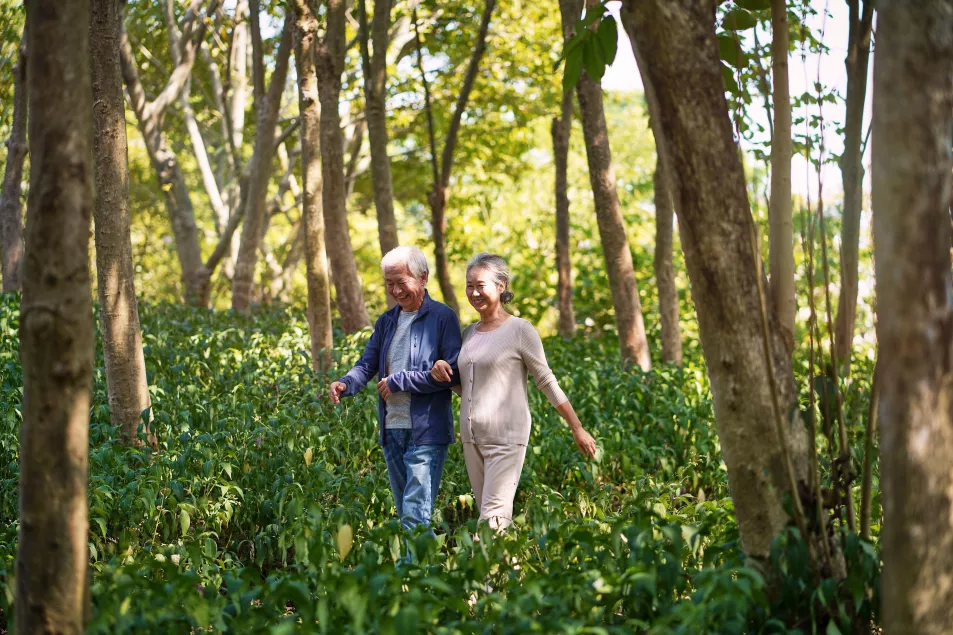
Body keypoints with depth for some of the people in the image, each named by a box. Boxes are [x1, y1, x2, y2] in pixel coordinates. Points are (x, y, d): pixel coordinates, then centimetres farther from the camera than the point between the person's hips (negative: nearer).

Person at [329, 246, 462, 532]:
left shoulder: (442, 318, -6)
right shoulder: (386, 321, 15)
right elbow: (367, 364, 10)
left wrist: (399, 381, -14)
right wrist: (346, 384, -13)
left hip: (426, 432, -7)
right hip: (391, 430, 7)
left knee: (416, 517, -13)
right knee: (404, 513, 13)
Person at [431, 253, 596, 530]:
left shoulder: (520, 330, -6)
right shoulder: (469, 332, 13)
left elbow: (547, 382, -2)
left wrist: (577, 429, -2)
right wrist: (442, 369, 2)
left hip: (506, 438, -7)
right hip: (472, 436, 7)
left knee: (493, 520, -13)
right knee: (492, 515, 8)